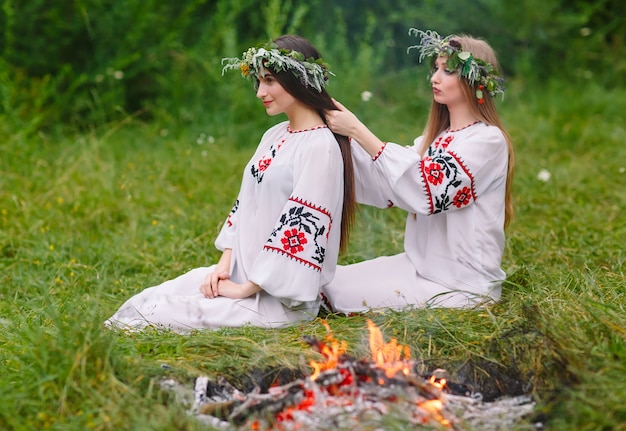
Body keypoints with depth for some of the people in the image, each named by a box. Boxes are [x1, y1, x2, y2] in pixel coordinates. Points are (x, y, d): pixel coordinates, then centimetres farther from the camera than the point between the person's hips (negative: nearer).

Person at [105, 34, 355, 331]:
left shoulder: (320, 147, -15)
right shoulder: (274, 136, 13)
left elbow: (301, 227, -20)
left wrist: (245, 289, -18)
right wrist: (224, 264, 0)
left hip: (281, 296, -8)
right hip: (239, 273, 8)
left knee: (163, 316, -22)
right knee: (145, 302, -7)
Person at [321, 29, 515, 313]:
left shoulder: (487, 140, -14)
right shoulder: (438, 137, 12)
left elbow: (427, 189, -27)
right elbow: (387, 188, 3)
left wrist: (357, 130, -24)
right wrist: (342, 132, -8)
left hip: (460, 286, -8)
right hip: (420, 265, 8)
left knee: (344, 297, -14)